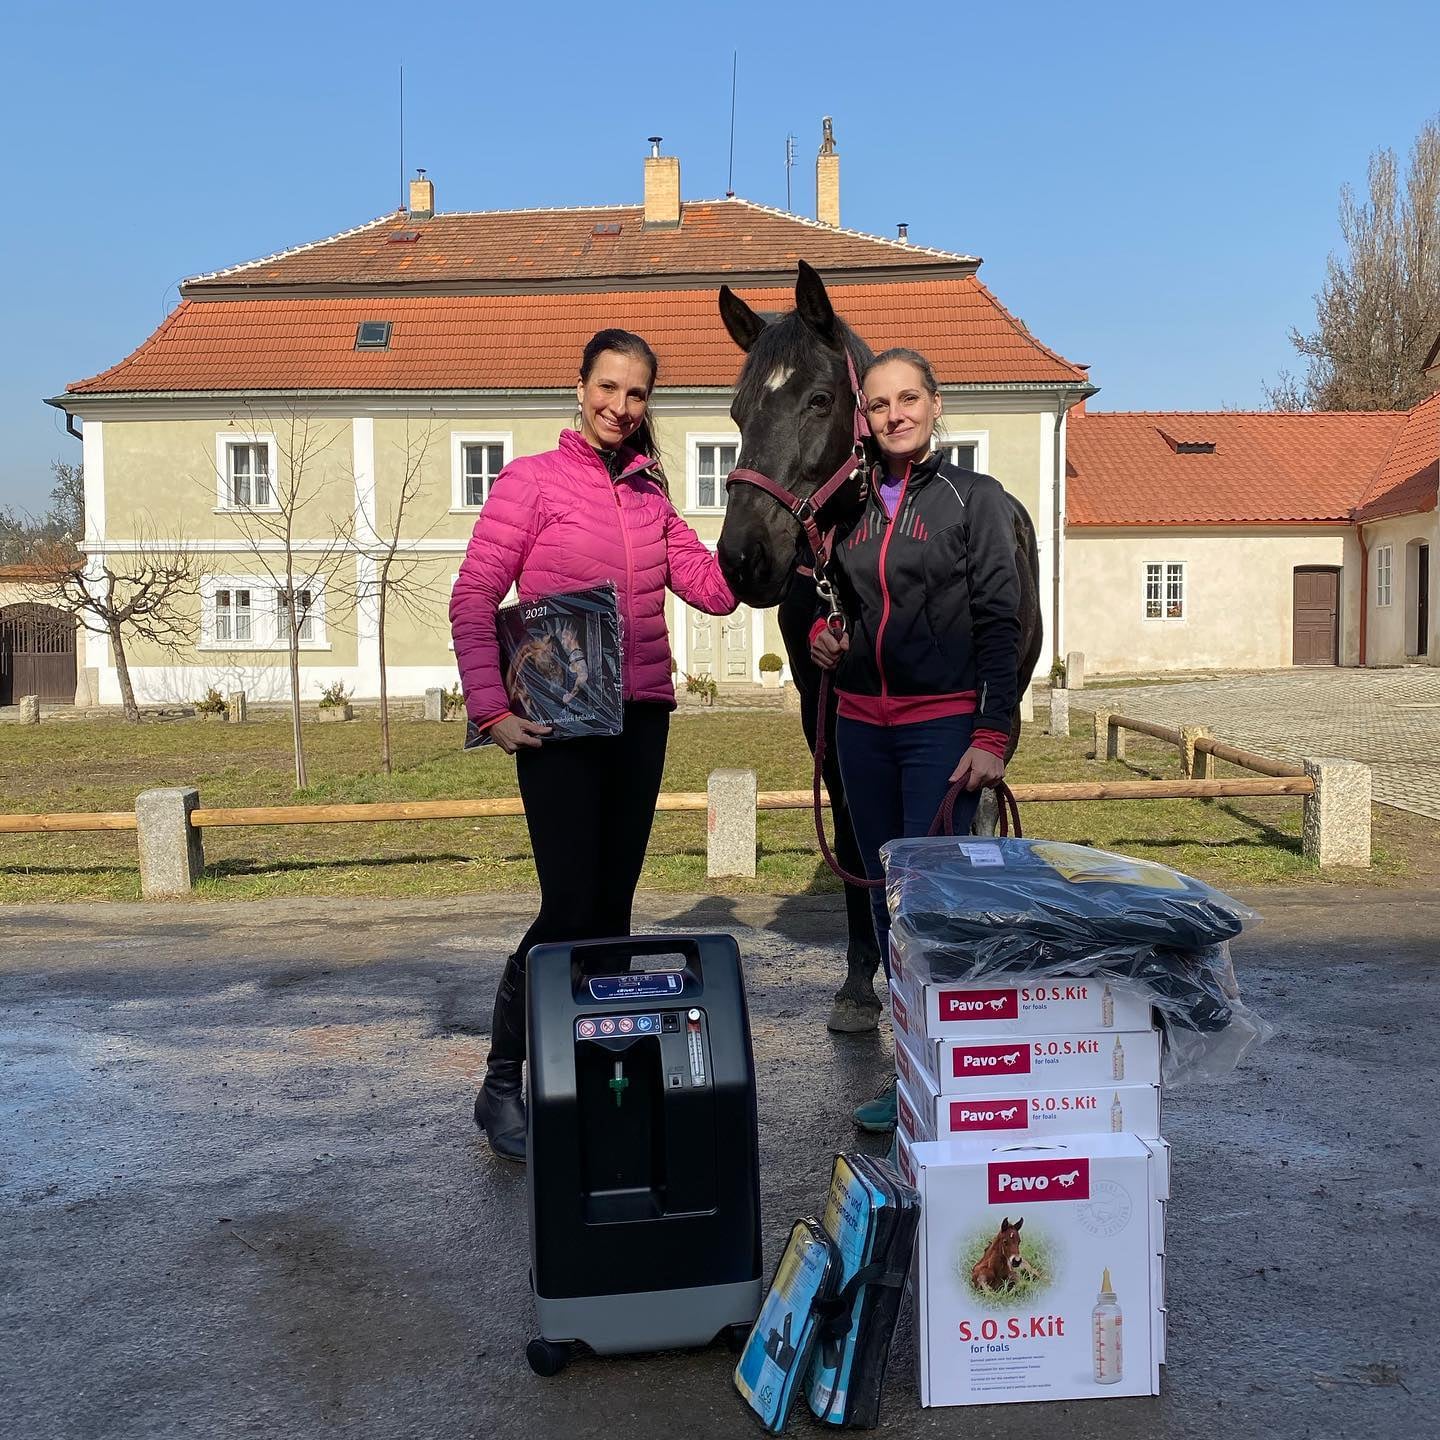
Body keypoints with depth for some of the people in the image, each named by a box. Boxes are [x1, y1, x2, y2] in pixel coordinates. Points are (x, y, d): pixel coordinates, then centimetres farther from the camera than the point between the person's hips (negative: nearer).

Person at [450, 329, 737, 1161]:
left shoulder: (651, 495, 13)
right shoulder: (532, 481, -3)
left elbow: (713, 589, 8)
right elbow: (473, 600, -6)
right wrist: (491, 708, -14)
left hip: (642, 717, 5)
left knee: (613, 902, 11)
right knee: (571, 906, -8)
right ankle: (502, 1086, 8)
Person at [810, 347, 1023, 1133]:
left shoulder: (973, 498, -2)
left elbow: (1000, 623, -7)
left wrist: (992, 735, -15)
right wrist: (820, 634, -2)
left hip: (943, 722, -5)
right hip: (862, 722, 5)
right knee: (885, 892, 11)